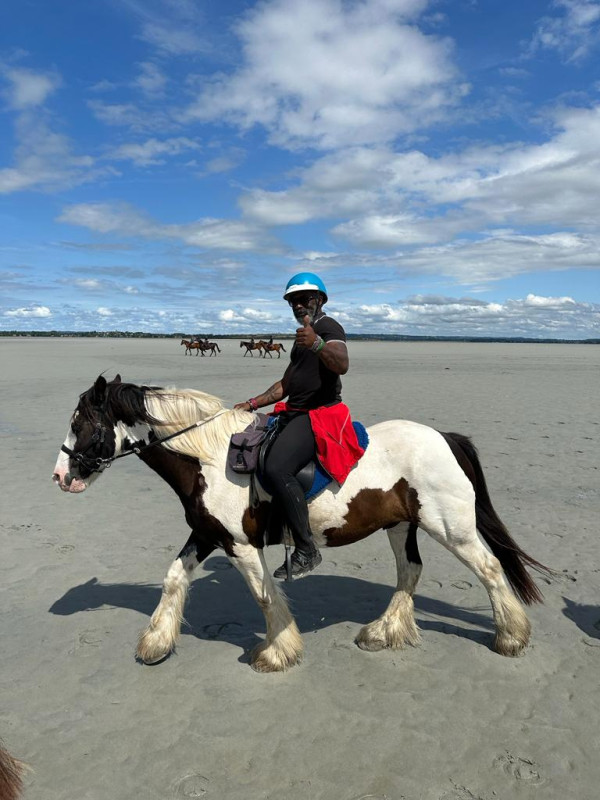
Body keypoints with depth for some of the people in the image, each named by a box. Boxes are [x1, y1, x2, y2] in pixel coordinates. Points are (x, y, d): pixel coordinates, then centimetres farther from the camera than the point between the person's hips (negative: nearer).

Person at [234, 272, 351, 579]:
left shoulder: (328, 327, -6)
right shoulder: (303, 337, 25)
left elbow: (342, 364, -28)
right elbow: (285, 385, 26)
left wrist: (317, 344, -46)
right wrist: (252, 404, 17)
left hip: (318, 415, -11)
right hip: (294, 414, 11)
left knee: (277, 468, -31)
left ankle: (306, 551, -23)